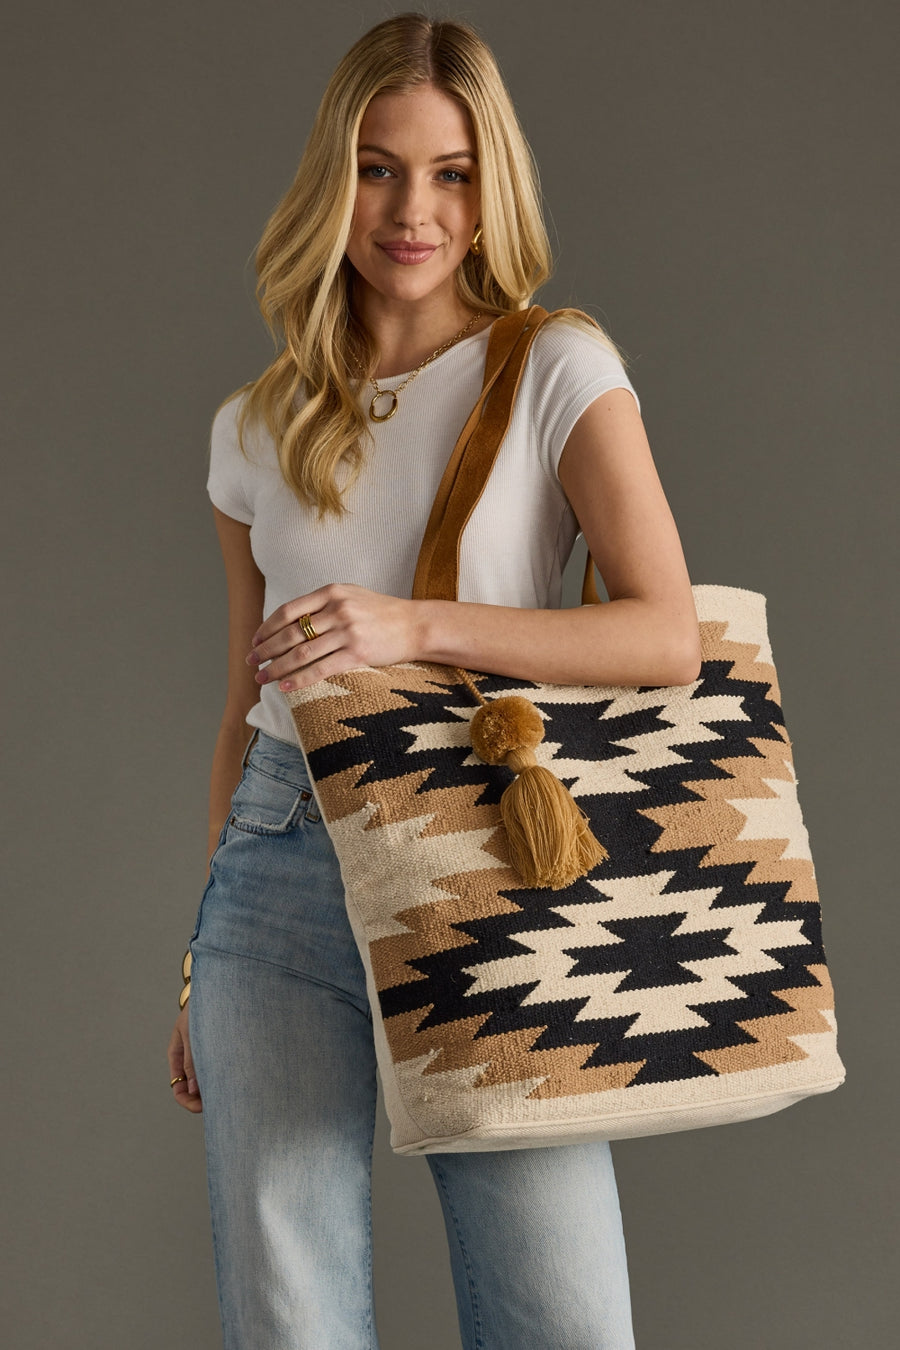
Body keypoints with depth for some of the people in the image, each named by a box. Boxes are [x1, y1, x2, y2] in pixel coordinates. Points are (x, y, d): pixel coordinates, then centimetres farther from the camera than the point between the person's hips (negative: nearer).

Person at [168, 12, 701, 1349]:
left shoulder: (559, 370, -1)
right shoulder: (255, 432, 10)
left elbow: (669, 636, -12)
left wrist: (417, 624, -22)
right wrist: (201, 962, 17)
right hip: (285, 870, 3)